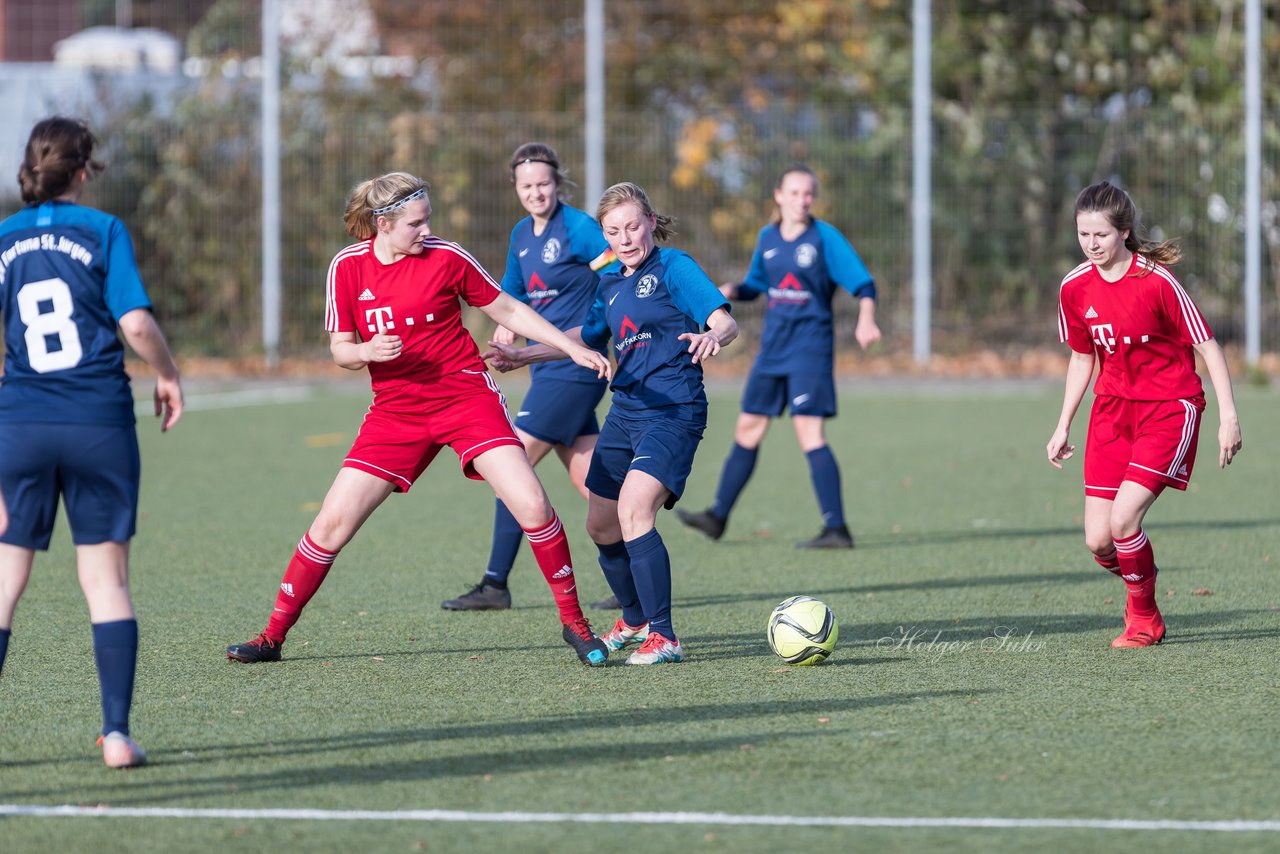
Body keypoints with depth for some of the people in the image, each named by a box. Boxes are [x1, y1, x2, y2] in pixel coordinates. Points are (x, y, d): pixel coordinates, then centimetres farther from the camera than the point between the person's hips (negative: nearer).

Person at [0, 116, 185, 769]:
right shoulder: (103, 231, -1)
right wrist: (168, 376, 11)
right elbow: (137, 324, -8)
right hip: (100, 422, -1)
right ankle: (117, 732, -1)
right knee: (106, 574, 5)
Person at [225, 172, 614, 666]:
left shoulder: (445, 258, -7)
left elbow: (508, 311, 5)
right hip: (395, 411, 2)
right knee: (334, 520, -5)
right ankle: (273, 636, 8)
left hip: (465, 397, -2)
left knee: (531, 505, -17)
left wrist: (573, 349, 2)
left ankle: (573, 623, -1)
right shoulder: (348, 267, -2)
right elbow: (340, 349, 3)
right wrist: (367, 352, -20)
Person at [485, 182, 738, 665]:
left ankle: (663, 638, -24)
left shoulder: (673, 268, -7)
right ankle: (635, 621, 38)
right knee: (602, 526, 14)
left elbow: (725, 321, -19)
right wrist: (522, 357, 26)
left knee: (634, 510, -25)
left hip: (673, 411, -8)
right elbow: (587, 337, 30)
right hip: (625, 412, 8)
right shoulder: (610, 285, 14)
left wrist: (712, 336, -41)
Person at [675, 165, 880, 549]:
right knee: (748, 429, 12)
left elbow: (863, 283, -11)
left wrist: (866, 320, -30)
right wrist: (733, 291, 0)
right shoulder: (768, 238, 9)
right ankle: (717, 517, 22)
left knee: (809, 431, -14)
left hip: (809, 343, -7)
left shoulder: (825, 237, -8)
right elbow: (757, 284, 22)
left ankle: (836, 528, -14)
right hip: (773, 345, 7)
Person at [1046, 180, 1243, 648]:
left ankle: (1143, 617, 5)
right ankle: (1139, 590, 28)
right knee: (1098, 540, -4)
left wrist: (1229, 415, -15)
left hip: (1169, 408, -5)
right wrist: (1063, 426, 13)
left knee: (1123, 518, -20)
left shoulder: (1156, 282, -17)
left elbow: (1208, 346, -11)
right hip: (1113, 409, 5)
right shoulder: (1075, 288, -1)